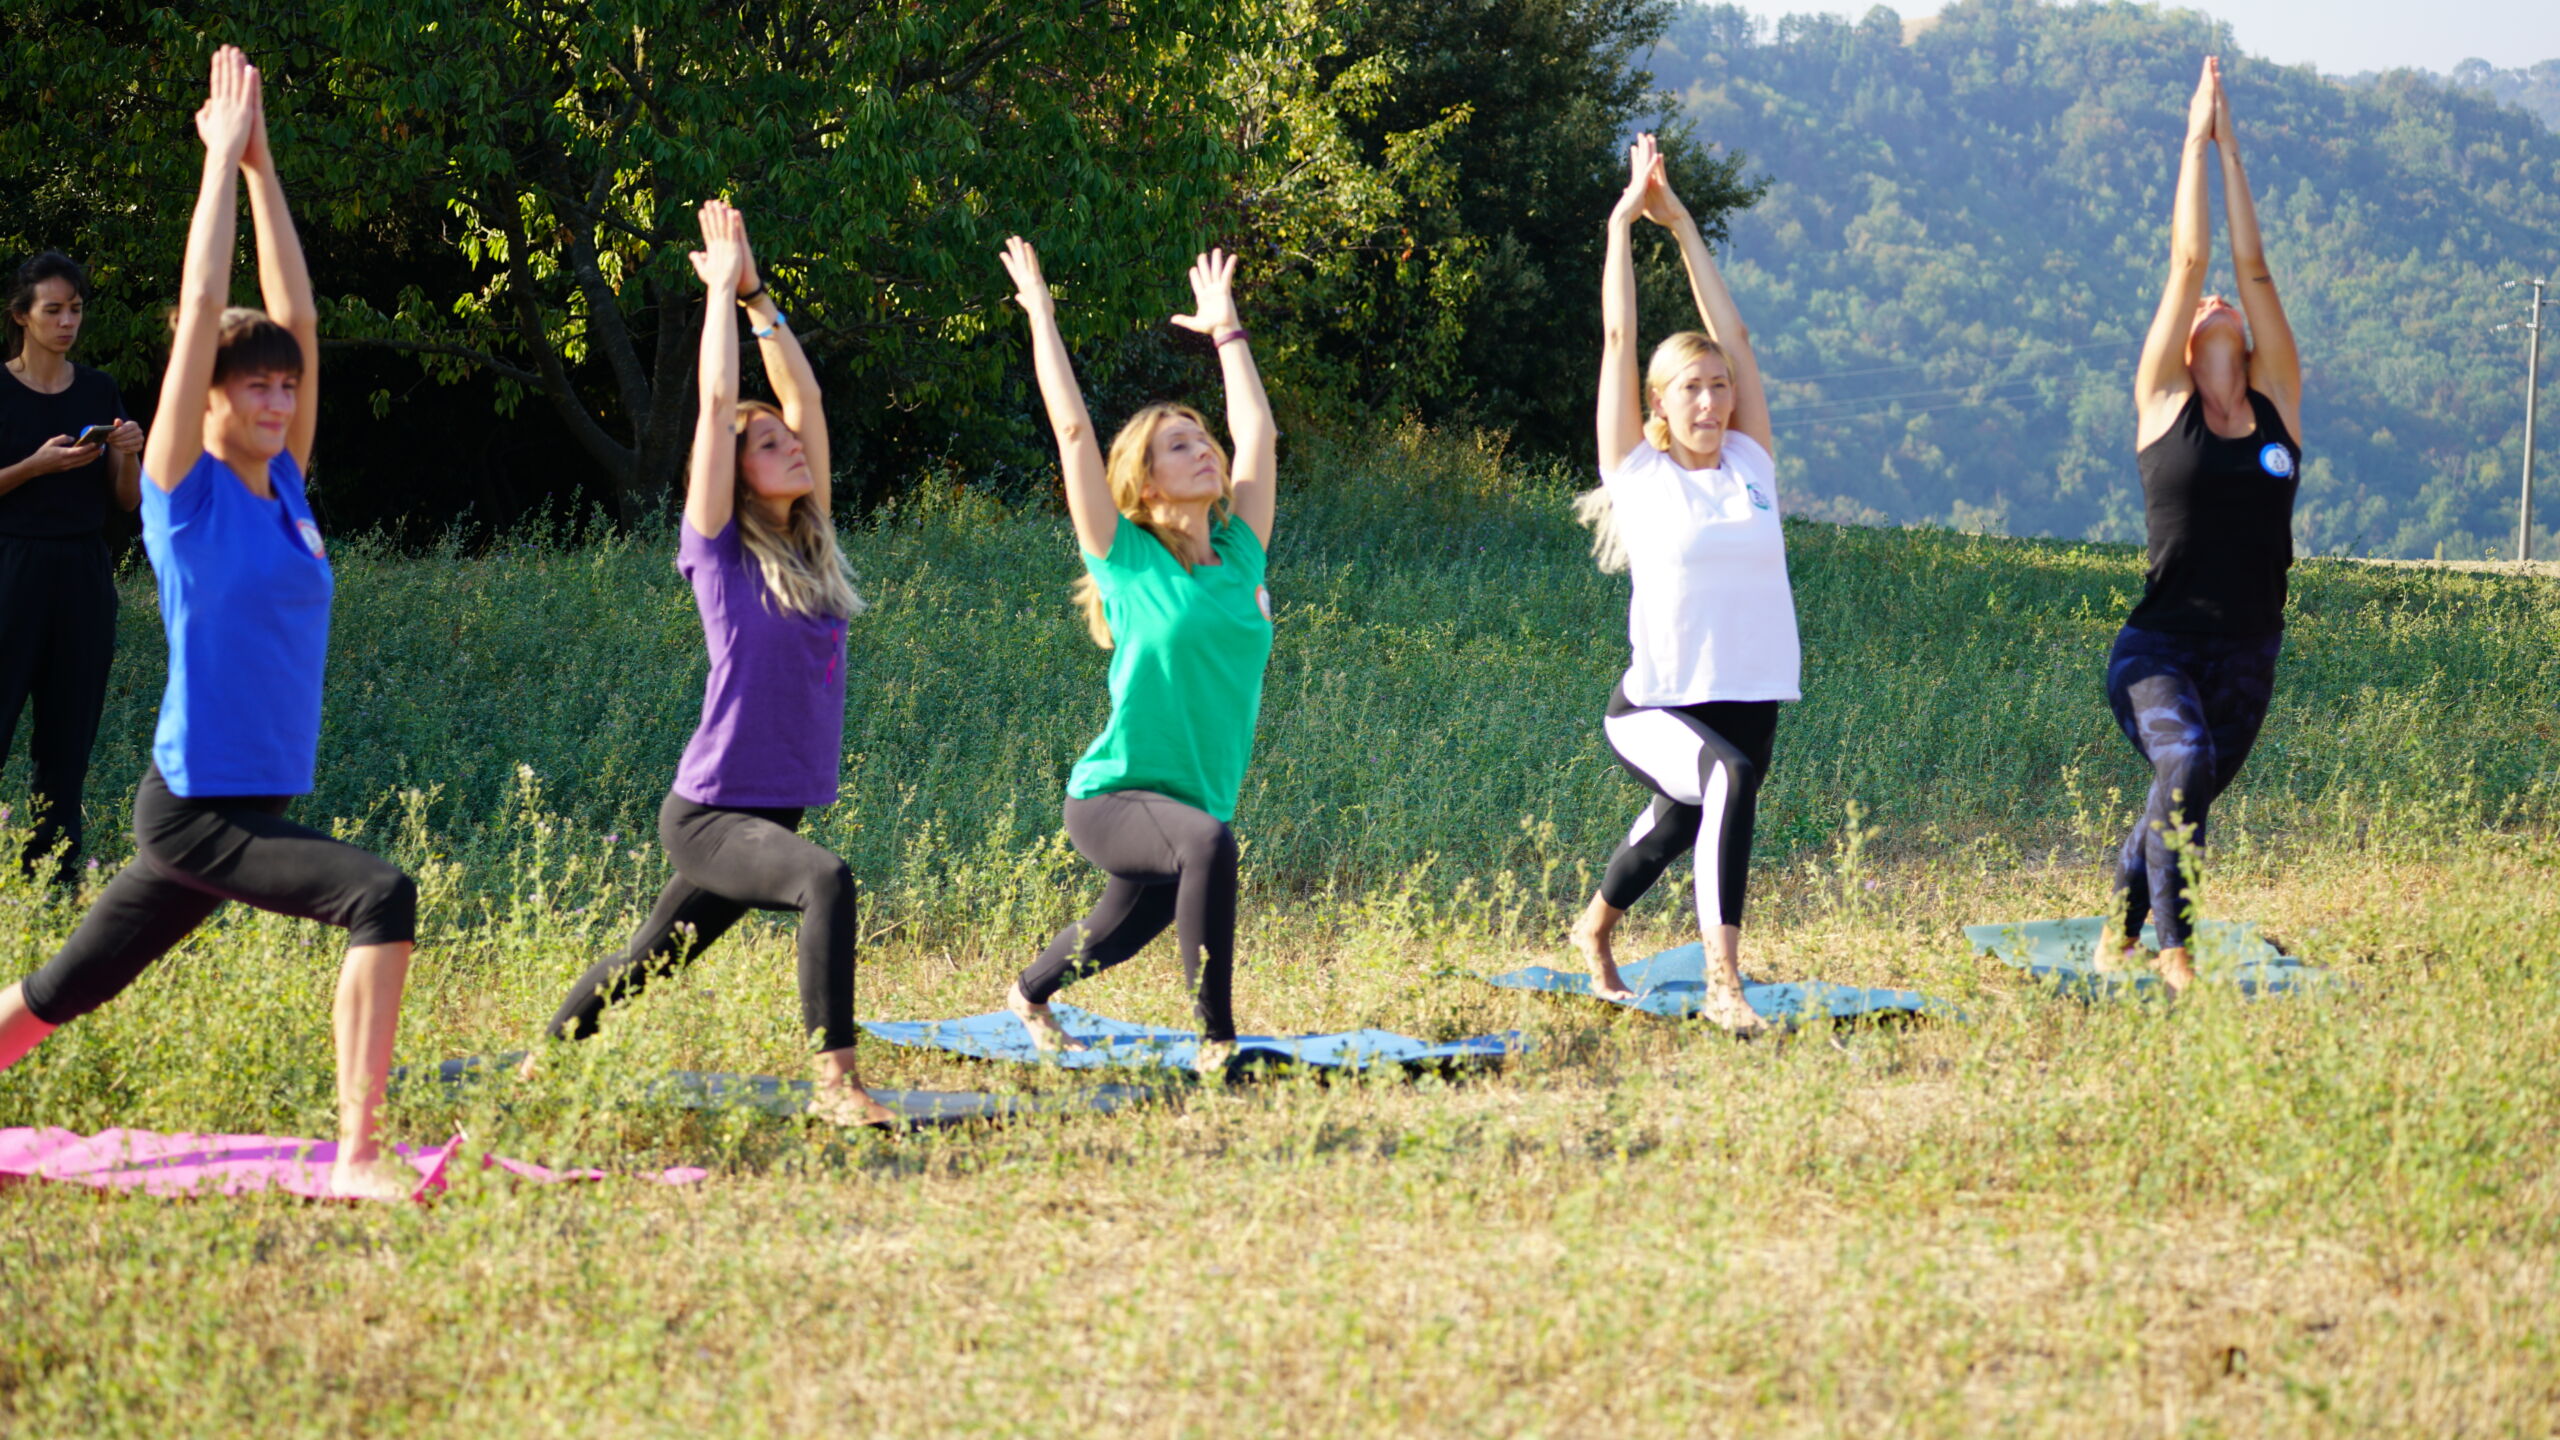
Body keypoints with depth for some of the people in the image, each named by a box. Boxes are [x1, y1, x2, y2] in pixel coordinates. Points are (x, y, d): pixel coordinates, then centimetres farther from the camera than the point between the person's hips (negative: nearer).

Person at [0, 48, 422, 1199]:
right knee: (382, 896, -25)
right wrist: (224, 158, -6)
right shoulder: (187, 490, -8)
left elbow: (295, 318, 10)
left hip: (256, 804, 7)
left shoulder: (283, 488, 9)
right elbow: (203, 313, -11)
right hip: (196, 807, -7)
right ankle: (357, 1157, -26)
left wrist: (261, 165, 9)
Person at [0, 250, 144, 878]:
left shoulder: (99, 391, 9)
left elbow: (131, 498, 10)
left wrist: (129, 453, -9)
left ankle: (55, 868, 9)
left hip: (85, 573, 4)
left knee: (69, 734, 5)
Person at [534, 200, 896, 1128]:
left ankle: (545, 1062, 36)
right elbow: (717, 404, -10)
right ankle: (835, 1080, -34)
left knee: (650, 962, 18)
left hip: (776, 807, 7)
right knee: (826, 881, -31)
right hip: (711, 811, -7)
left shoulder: (813, 545, 9)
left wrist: (758, 296, 10)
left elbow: (804, 396, 11)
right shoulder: (719, 552, -6)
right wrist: (722, 289, -1)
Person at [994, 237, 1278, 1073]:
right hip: (1113, 796, -6)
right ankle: (1218, 1040, -32)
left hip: (1188, 803, 6)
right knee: (1208, 842, -36)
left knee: (1113, 940, 23)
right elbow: (1073, 429, -8)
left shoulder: (1240, 556, 6)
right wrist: (1041, 314, -1)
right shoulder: (1127, 560, -6)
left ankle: (1029, 995, 55)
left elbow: (1258, 432, 14)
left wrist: (1226, 330, 21)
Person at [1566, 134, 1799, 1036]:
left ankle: (1595, 928, 54)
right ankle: (1723, 981, -36)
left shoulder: (1751, 466, 8)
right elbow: (1619, 337, 0)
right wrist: (1623, 224, 6)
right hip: (1656, 707, -5)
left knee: (1675, 831, 21)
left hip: (1749, 703, 5)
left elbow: (1731, 333, 12)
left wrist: (1681, 224, 15)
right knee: (1727, 778, -34)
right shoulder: (1638, 473, -1)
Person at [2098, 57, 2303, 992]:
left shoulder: (2277, 405, 8)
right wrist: (2195, 140, 4)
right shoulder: (2162, 403, 1)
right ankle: (2172, 949, -21)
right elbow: (2188, 261, -1)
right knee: (2184, 764, -29)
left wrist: (2231, 150, 7)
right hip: (2160, 644, -4)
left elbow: (2252, 269, 5)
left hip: (2246, 658, 4)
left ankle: (2118, 936, 37)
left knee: (2179, 801, 12)